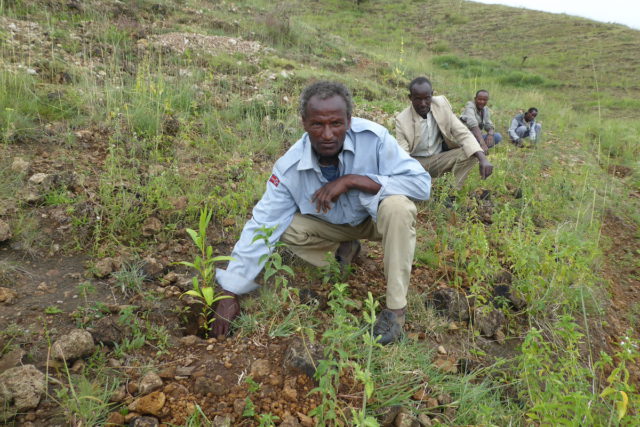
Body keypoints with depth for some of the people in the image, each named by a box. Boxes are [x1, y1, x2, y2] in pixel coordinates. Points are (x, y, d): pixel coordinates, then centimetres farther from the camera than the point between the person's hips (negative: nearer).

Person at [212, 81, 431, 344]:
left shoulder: (373, 137, -31)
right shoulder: (289, 167, -25)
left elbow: (422, 183, -32)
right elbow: (261, 228, -24)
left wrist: (352, 180, -40)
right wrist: (230, 293, -25)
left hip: (376, 217, -2)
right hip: (330, 224, 2)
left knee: (398, 206, -34)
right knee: (284, 226, -21)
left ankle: (395, 306, -18)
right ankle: (343, 251, 7)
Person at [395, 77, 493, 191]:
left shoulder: (442, 104, -10)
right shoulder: (402, 120, -17)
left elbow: (463, 133, -13)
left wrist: (483, 159, -29)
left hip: (439, 159, 3)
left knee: (471, 154, -22)